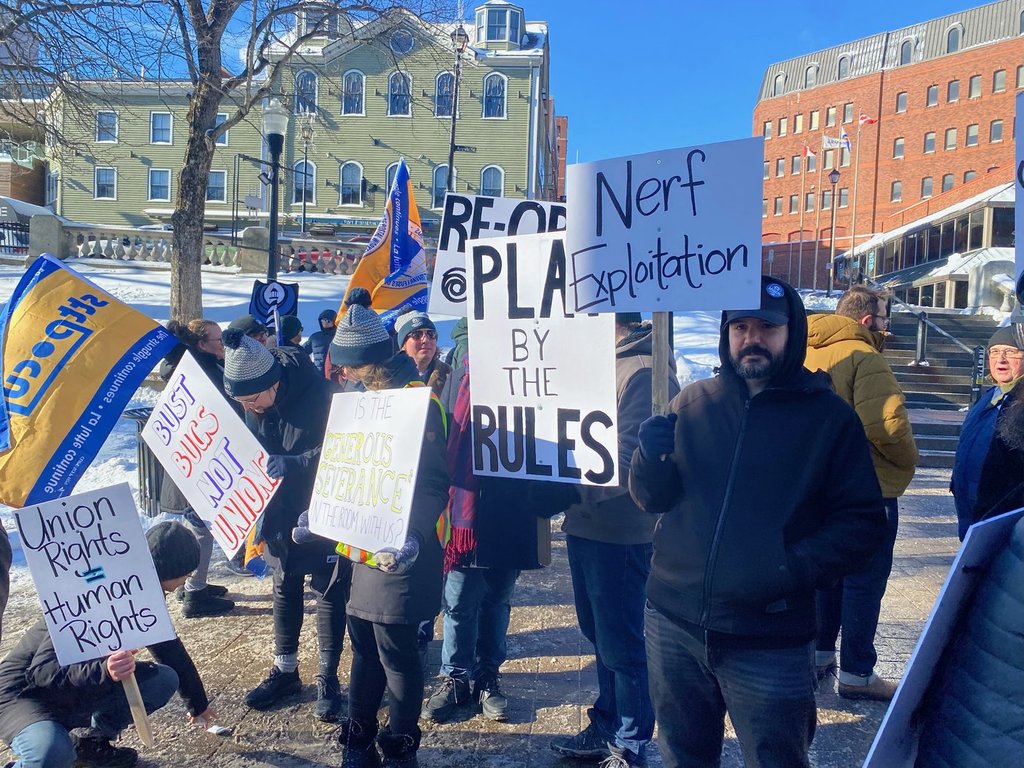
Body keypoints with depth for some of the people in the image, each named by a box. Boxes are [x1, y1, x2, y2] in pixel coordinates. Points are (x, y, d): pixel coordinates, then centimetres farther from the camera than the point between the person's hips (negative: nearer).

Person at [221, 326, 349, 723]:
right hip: (280, 513, 6)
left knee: (328, 590, 5)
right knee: (284, 589, 16)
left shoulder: (319, 395, -25)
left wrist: (292, 464, -38)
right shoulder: (253, 404, -5)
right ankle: (285, 669, 32)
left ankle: (328, 678, 18)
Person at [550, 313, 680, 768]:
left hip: (618, 534, -9)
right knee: (600, 636, 21)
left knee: (620, 645, 4)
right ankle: (606, 729, 37)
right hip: (586, 527, 9)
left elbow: (628, 459, -24)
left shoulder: (644, 372, -17)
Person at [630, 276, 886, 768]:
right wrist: (651, 456, -16)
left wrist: (796, 567, -19)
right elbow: (652, 499, 5)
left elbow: (862, 520, -3)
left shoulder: (829, 415, -2)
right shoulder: (691, 404, 4)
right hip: (673, 622, 3)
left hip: (772, 640, -2)